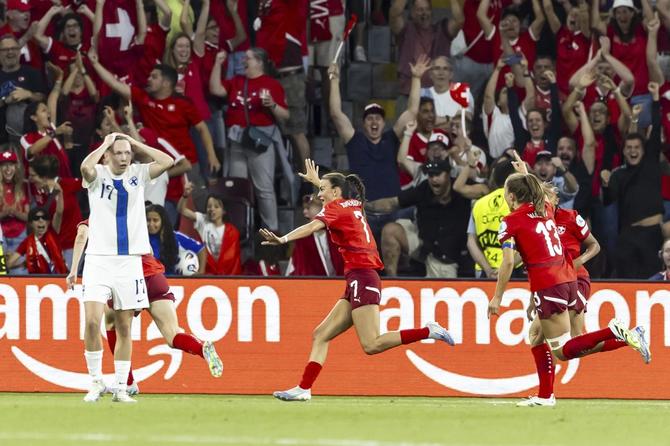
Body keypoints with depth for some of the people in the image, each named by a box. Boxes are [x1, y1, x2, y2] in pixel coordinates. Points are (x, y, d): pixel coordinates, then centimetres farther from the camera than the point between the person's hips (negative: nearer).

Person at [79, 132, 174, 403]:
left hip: (129, 261, 3)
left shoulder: (137, 175, 8)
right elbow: (86, 167, -24)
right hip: (99, 259, -3)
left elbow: (167, 161, -5)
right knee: (92, 321, -15)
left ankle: (121, 389, 11)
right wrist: (106, 144, -11)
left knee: (124, 328, 5)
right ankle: (96, 382, -1)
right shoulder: (98, 176, -1)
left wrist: (135, 143, -1)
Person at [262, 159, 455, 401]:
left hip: (361, 279, -10)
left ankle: (428, 331, -16)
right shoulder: (355, 206, 20)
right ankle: (304, 388, 4)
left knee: (372, 345, -18)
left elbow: (313, 227, -22)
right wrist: (317, 181, 61)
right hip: (358, 281, 10)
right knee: (321, 335, 8)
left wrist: (283, 239, -35)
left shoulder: (336, 208, -3)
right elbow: (342, 192, 46)